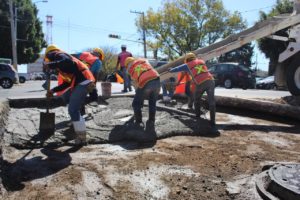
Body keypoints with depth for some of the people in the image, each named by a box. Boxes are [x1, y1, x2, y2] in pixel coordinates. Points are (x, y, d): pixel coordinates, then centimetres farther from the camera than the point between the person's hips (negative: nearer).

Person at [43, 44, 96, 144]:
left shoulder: (58, 55, 2)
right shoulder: (60, 63, 30)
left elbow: (69, 62, -23)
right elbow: (67, 82, 31)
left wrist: (50, 65, -16)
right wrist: (53, 90, 32)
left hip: (83, 82, -10)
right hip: (81, 82, 10)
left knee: (73, 110, -9)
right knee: (66, 96, 29)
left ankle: (81, 137, -4)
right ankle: (76, 121, 30)